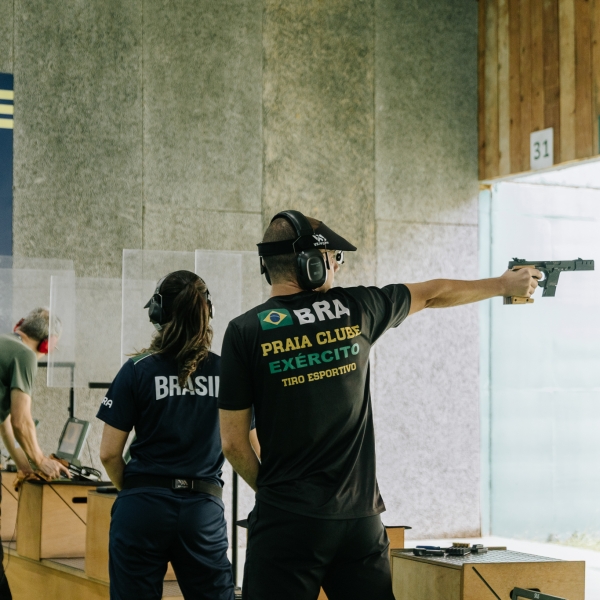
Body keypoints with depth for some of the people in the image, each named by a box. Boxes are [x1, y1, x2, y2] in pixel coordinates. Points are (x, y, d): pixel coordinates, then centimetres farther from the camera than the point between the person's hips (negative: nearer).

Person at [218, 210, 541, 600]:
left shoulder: (246, 332, -5)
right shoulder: (355, 309, 2)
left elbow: (234, 443, -3)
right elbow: (433, 294, 20)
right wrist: (505, 284, 36)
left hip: (286, 522, -2)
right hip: (360, 516, 3)